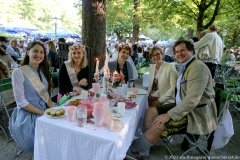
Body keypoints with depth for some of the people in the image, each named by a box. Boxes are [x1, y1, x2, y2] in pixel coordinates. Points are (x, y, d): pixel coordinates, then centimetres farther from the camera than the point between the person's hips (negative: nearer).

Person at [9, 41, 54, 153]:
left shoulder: (43, 72, 8)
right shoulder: (18, 72, -11)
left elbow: (46, 95, 9)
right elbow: (21, 102, -14)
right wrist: (43, 113, -19)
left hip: (45, 112, 6)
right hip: (28, 115, -6)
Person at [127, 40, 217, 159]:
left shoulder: (198, 67, -18)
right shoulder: (185, 67, 14)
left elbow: (193, 99, -27)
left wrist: (169, 115, -26)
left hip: (197, 113, -10)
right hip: (183, 106, 10)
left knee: (159, 125, -22)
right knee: (151, 112, 0)